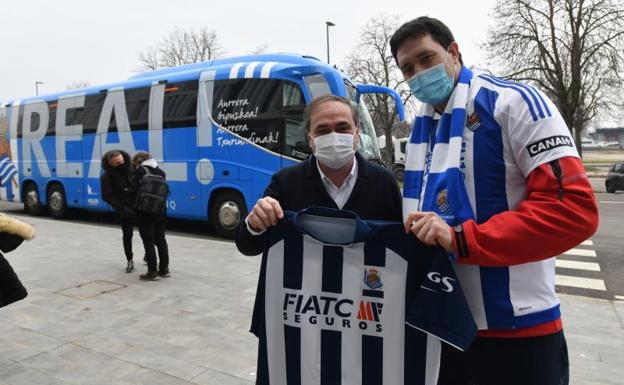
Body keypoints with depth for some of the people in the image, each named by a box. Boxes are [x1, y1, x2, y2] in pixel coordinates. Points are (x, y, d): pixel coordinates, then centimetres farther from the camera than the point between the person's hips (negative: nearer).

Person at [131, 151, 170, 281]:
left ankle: (152, 271, 3)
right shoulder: (161, 172, 12)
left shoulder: (140, 171, -7)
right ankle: (164, 269, 20)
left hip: (145, 212, -6)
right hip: (160, 211, 6)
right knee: (161, 240, 14)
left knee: (149, 242, 0)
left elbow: (137, 191, -10)